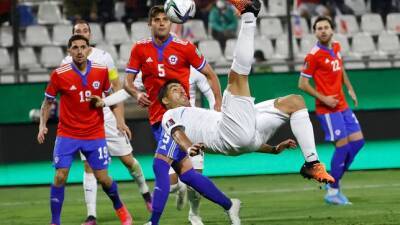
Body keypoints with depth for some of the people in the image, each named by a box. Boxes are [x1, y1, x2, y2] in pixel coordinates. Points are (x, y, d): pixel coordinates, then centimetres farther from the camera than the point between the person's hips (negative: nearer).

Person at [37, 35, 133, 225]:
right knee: (60, 176, -11)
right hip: (67, 134, -1)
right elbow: (48, 102, 2)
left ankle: (120, 209, 30)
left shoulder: (101, 71, -4)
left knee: (102, 177, 2)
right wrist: (42, 125, -10)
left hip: (95, 134, 1)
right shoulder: (59, 75, -10)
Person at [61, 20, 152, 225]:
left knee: (128, 159, 4)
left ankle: (145, 193, 30)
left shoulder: (103, 57, 0)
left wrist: (120, 120, -4)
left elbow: (117, 88, 2)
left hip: (107, 117, 0)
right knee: (89, 167, -5)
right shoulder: (67, 63, 3)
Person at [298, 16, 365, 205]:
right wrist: (323, 98, -17)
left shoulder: (336, 47, 8)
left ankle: (334, 182, 18)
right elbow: (302, 84, -12)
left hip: (342, 105, 8)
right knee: (342, 145, -9)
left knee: (358, 140, 6)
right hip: (327, 109, -8)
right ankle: (333, 192, 3)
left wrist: (350, 89, 15)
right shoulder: (313, 56, -15)